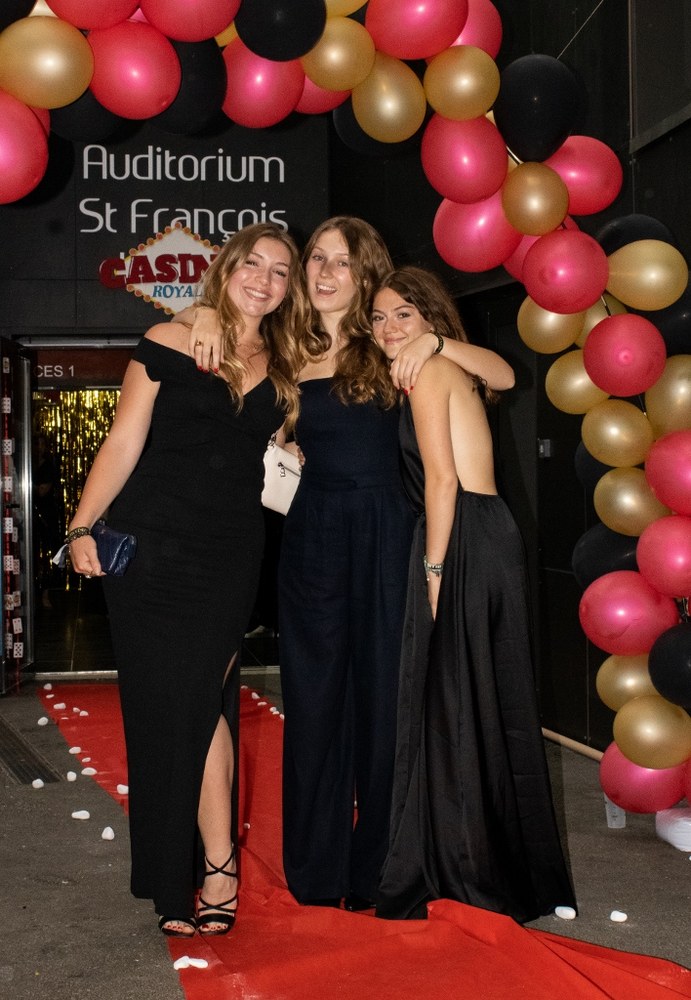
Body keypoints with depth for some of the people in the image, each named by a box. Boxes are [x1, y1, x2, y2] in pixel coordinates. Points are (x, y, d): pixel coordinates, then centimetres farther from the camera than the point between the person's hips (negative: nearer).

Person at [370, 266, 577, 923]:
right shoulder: (451, 371, 23)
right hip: (491, 539, 9)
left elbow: (442, 478, -13)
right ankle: (515, 868, 23)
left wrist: (434, 569, -14)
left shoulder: (428, 370, -5)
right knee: (492, 707, 13)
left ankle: (466, 873, 7)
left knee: (455, 707, -2)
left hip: (465, 545, -9)